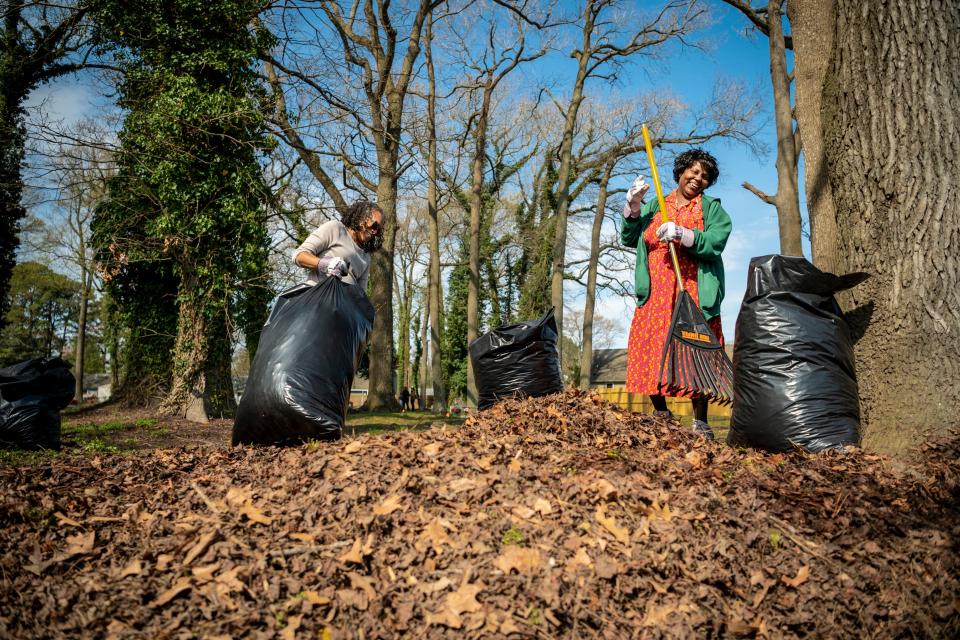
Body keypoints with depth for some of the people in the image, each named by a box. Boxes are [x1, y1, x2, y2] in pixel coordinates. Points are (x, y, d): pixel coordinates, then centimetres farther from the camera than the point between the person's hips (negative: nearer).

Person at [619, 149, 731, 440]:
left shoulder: (712, 208, 10)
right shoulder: (654, 206, 19)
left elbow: (715, 242, -8)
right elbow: (629, 239, 13)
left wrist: (683, 235, -24)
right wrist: (633, 206, 1)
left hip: (694, 294, -3)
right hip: (655, 294, 3)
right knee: (650, 353, -1)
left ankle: (700, 422, 3)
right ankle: (661, 414, 15)